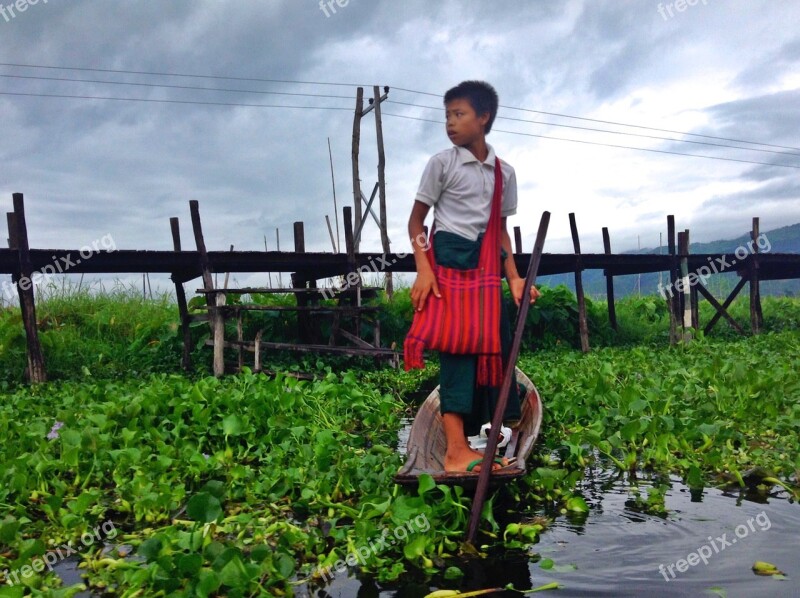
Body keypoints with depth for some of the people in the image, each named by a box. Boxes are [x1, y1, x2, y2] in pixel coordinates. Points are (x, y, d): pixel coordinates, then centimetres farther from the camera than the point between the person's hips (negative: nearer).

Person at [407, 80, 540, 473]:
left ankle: (469, 447, 12)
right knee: (458, 348, -11)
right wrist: (423, 270, -14)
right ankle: (456, 451, -11)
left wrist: (514, 277, 6)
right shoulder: (442, 163, -1)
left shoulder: (504, 172, 12)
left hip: (486, 265, 5)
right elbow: (416, 220, -1)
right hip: (450, 260, -5)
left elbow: (501, 229, 17)